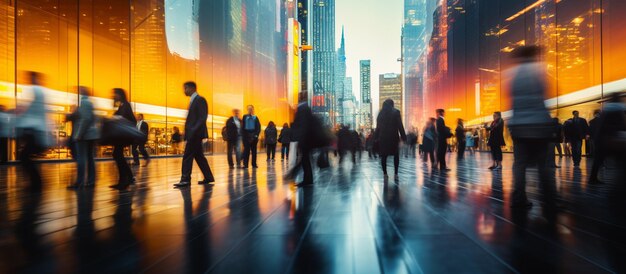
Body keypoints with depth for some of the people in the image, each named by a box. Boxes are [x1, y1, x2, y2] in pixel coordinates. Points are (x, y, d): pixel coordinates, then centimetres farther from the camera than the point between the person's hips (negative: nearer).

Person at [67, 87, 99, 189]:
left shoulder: (83, 102, -10)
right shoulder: (89, 102, 18)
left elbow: (85, 119, -19)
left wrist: (79, 134, -19)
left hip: (84, 135, -9)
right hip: (91, 134, 9)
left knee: (81, 158, -8)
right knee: (89, 157, 9)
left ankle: (80, 182, -8)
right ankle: (91, 181, 10)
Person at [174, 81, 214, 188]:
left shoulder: (200, 99, -9)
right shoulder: (193, 100, 20)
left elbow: (203, 117, -18)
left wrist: (194, 131, -24)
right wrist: (188, 132, 12)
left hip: (196, 133, -10)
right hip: (193, 134, 10)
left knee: (187, 156, -9)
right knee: (199, 156, 11)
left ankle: (185, 179, -6)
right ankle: (208, 177, 16)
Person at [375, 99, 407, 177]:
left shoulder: (380, 113, 6)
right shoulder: (396, 112, -3)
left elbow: (378, 126, 6)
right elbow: (400, 126, -6)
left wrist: (376, 137, 8)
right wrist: (403, 136, -3)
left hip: (382, 137, 2)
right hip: (393, 137, -2)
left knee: (384, 156, 7)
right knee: (396, 155, 11)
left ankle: (385, 173, 6)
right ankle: (395, 173, 5)